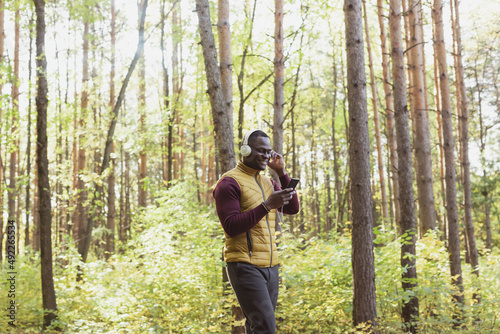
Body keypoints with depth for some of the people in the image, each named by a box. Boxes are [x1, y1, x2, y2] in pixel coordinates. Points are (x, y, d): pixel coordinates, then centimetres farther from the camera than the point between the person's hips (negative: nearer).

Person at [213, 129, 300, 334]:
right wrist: (267, 205, -22)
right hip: (245, 266, -8)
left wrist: (282, 173, 1)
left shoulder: (267, 182, 17)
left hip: (270, 266, 8)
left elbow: (293, 209, 9)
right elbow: (231, 227, -16)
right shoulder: (229, 183, -8)